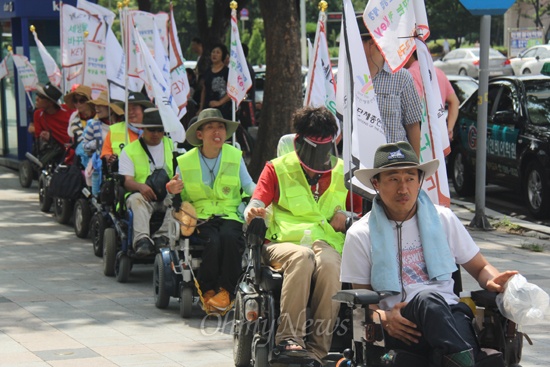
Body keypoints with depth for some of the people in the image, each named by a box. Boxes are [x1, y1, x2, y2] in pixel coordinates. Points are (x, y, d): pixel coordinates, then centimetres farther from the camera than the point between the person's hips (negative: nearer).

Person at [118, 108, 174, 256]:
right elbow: (127, 181, -2)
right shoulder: (129, 150, 10)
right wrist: (141, 187, -26)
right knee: (137, 199, -37)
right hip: (143, 195, -2)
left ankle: (163, 236, -41)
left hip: (168, 196, 2)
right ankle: (142, 239, -52)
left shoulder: (172, 145, 20)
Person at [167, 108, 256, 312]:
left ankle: (226, 291, -24)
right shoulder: (185, 162, 7)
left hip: (230, 215, 1)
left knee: (229, 236, -34)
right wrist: (172, 191, -15)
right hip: (199, 216, -1)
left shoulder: (235, 156, 12)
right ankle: (207, 292, -16)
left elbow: (248, 185, 11)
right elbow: (181, 198, 8)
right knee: (212, 241, -33)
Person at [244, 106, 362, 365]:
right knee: (302, 256, -38)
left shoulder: (343, 172, 20)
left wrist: (346, 218, 2)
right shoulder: (277, 169, 15)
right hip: (284, 244, -1)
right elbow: (256, 205, 2)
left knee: (328, 264, -37)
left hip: (328, 244, 1)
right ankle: (289, 337, -41)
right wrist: (253, 212, -23)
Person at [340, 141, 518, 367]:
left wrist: (493, 282, -4)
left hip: (449, 314, 2)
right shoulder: (360, 235, 9)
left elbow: (480, 268, 22)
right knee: (429, 298, -38)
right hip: (400, 327, -2)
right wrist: (383, 317, -11)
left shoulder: (443, 219, 16)